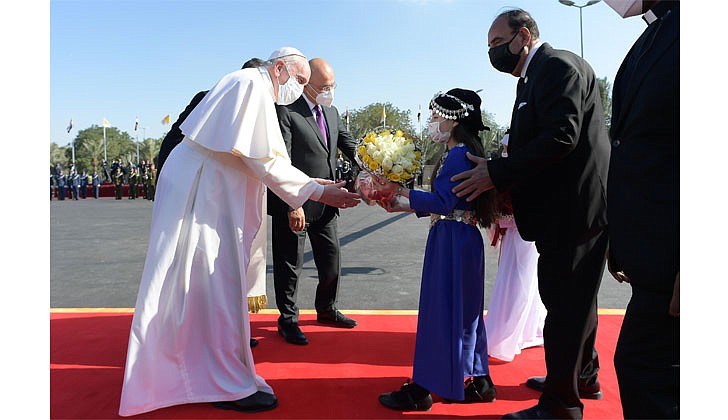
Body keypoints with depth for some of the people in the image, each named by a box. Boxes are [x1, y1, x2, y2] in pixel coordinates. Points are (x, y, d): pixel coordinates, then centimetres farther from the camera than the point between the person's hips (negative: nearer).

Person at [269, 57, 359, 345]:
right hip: (294, 204, -7)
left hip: (326, 202, 8)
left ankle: (326, 310, 37)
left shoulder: (331, 111, 10)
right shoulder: (286, 112, -14)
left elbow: (347, 142, 14)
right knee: (290, 263, 6)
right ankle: (288, 320, 24)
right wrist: (292, 205, -23)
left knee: (332, 259, 17)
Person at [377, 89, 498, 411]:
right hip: (455, 240, 10)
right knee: (463, 313, 16)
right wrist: (403, 206, 7)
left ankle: (422, 390, 8)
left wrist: (401, 191, -17)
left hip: (453, 243, -10)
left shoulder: (458, 155, -15)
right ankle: (478, 383, 27)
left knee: (441, 312, -3)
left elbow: (442, 202, -22)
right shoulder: (460, 154, 15)